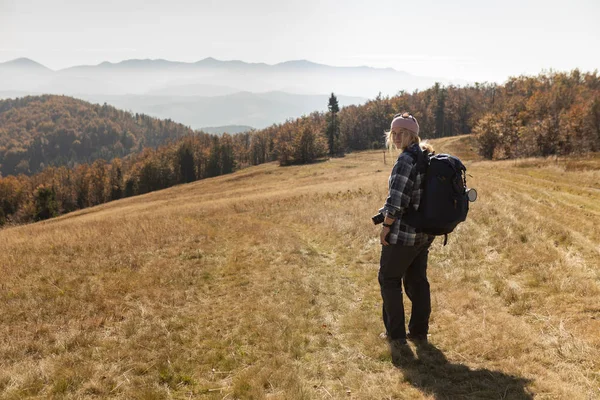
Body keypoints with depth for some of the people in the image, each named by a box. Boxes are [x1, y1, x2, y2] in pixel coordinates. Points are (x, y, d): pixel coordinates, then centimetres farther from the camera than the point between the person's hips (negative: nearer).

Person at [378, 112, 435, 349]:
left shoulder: (406, 160, -20)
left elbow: (396, 199, -24)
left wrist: (386, 226, -14)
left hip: (402, 233, -8)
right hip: (424, 233, 8)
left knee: (389, 279, 7)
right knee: (417, 281, 15)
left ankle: (396, 333, 12)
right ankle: (419, 331, 22)